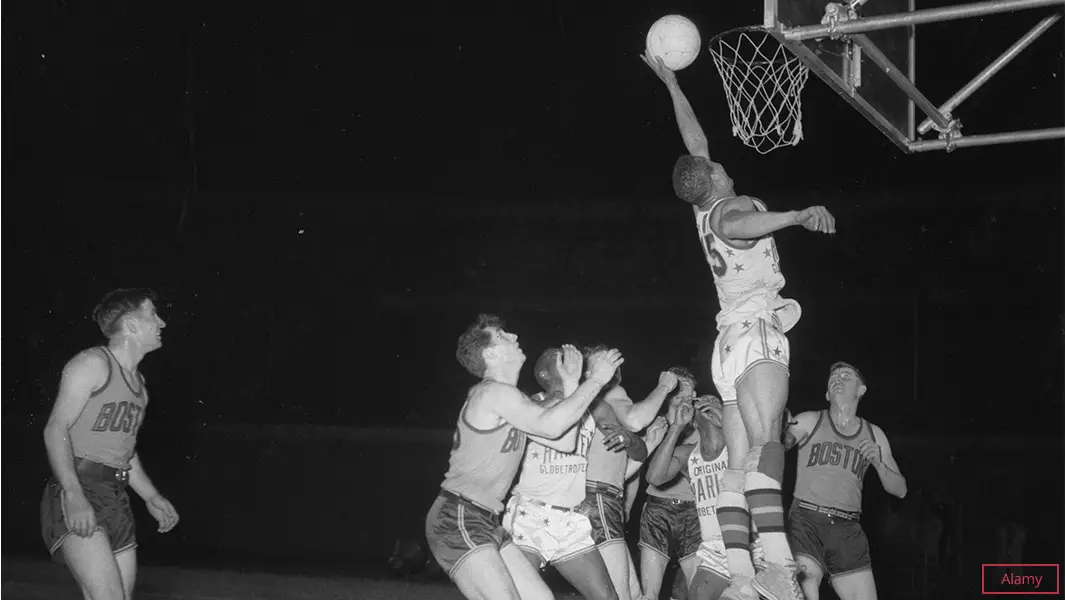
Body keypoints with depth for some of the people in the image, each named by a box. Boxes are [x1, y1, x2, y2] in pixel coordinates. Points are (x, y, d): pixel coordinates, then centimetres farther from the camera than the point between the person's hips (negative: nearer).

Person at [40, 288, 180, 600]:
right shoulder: (93, 364, -6)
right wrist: (74, 496, -25)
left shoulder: (138, 381, 20)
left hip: (116, 499, 9)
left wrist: (151, 497, 20)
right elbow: (56, 428, -14)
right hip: (76, 495, -9)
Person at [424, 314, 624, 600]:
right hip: (458, 520, -10)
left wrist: (571, 384, 8)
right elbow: (550, 426, -24)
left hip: (487, 523, 10)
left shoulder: (510, 398, 19)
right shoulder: (492, 392, -12)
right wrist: (595, 379, -16)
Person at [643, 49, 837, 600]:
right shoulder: (734, 206, 0)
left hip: (731, 339, 9)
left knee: (739, 463, -1)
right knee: (763, 438, -25)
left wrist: (670, 81, 44)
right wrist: (797, 215, -40)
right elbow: (736, 226, -27)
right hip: (756, 331, -9)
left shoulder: (703, 209, 21)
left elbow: (694, 140, 35)